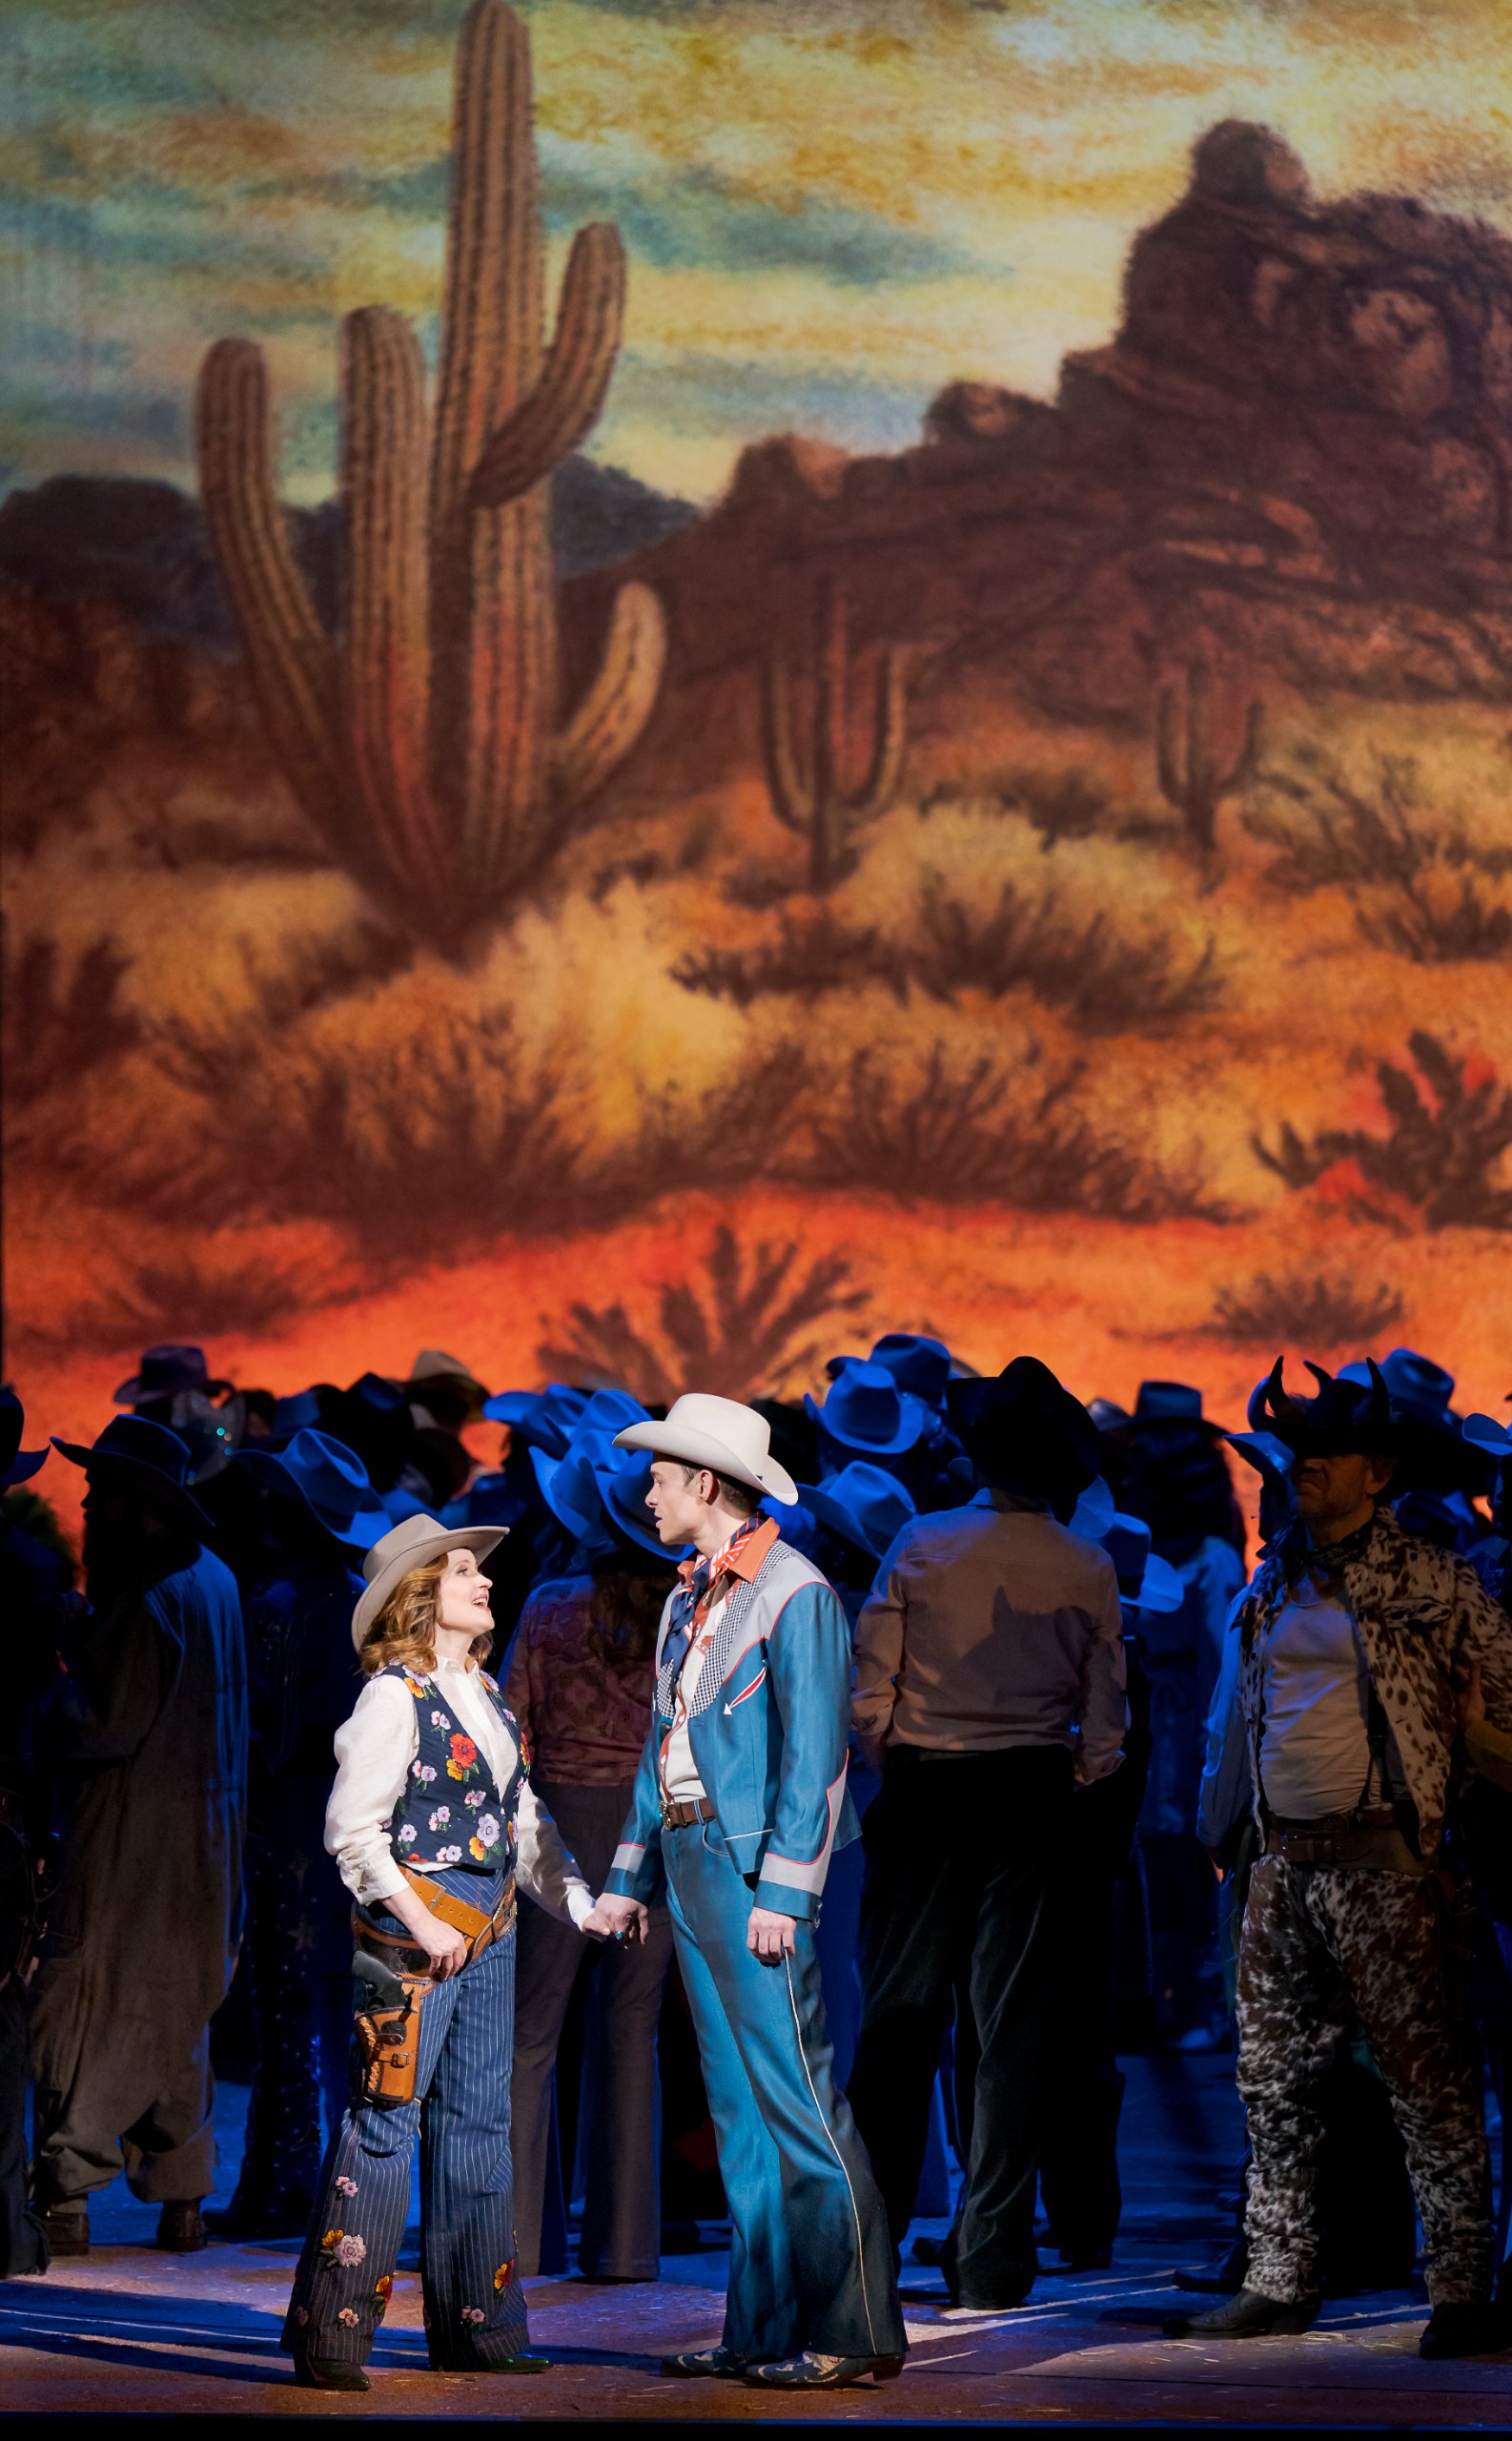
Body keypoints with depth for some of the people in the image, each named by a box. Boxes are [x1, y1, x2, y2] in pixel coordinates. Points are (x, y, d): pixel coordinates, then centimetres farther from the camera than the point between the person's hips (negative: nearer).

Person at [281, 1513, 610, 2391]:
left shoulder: (487, 1695, 14)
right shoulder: (395, 1695, -10)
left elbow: (525, 1820, 20)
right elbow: (353, 1828, -14)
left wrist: (580, 1900, 10)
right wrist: (418, 1923, -18)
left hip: (489, 1930, 8)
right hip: (415, 1930, -8)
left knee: (479, 2121, 11)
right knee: (386, 2121, -9)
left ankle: (476, 2325, 18)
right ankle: (329, 2338, -6)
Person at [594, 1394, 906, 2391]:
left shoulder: (794, 1595, -10)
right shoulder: (690, 1601, 17)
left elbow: (812, 1755, -15)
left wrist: (780, 1892, -19)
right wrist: (633, 1876, 18)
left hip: (756, 1866, -9)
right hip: (690, 1860, 9)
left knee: (796, 2101, -10)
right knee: (740, 2110, 9)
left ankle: (855, 2331, -8)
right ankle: (764, 2328, 11)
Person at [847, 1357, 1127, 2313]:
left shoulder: (921, 1546, -5)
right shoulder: (1089, 1573, -3)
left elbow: (868, 1701, -6)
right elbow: (1105, 1732, -1)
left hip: (922, 1801, 0)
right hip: (1033, 1802, 0)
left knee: (900, 2013, 7)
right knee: (1014, 2027, 4)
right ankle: (992, 2259, 3)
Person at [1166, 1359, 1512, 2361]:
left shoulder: (1427, 1580, -4)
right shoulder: (1275, 1584, 15)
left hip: (1378, 1856, -7)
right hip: (1283, 1856, 7)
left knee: (1427, 2073, -7)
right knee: (1274, 2077, 10)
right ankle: (1281, 2282, 18)